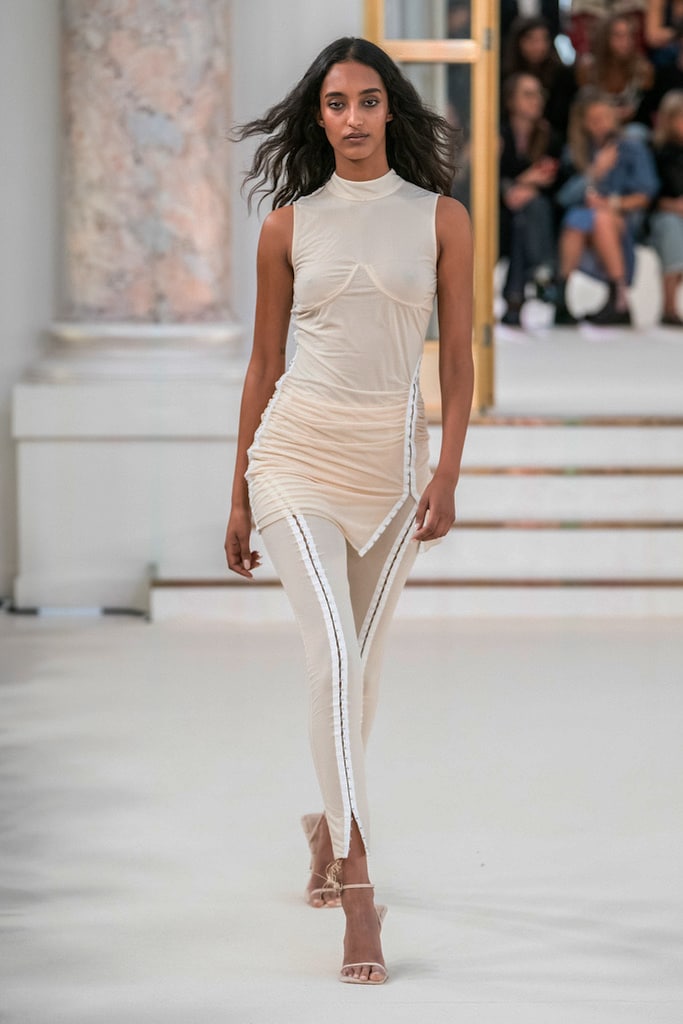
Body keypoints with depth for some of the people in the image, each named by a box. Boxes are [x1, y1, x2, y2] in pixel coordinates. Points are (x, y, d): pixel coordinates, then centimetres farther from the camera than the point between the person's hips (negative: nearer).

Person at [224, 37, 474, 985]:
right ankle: (358, 889, -17)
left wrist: (449, 471, -8)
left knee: (358, 666, 11)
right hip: (297, 447, -1)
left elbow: (457, 356, 3)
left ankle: (330, 823, 38)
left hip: (392, 458, 1)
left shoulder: (441, 218, 4)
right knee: (334, 656, -15)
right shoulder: (290, 224, 5)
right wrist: (240, 496, 11)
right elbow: (264, 363, 10)